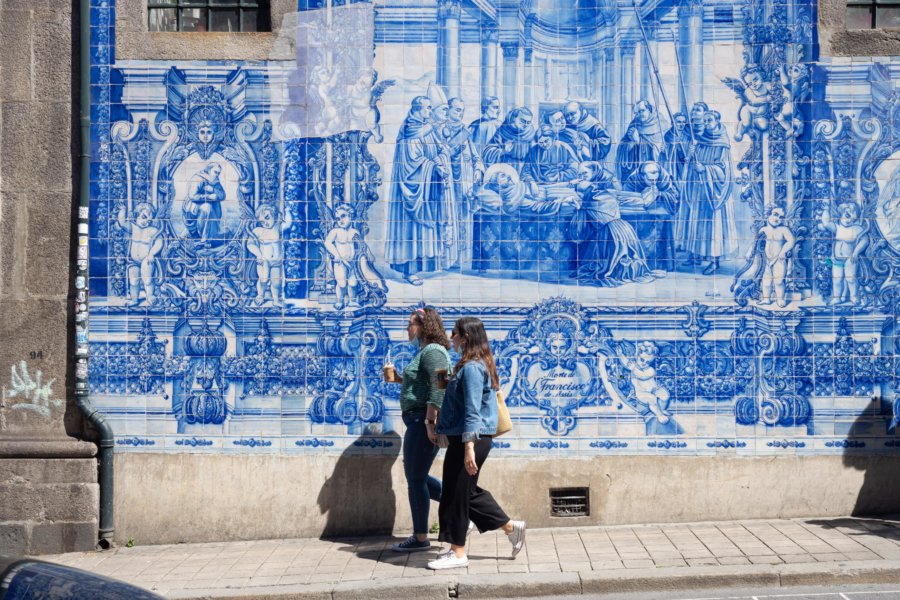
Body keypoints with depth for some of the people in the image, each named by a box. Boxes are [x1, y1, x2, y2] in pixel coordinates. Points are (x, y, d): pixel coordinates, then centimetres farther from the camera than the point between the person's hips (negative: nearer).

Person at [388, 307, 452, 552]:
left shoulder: (432, 351, -14)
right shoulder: (426, 351, 18)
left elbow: (437, 390, -23)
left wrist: (430, 422, -26)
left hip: (423, 421, -11)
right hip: (419, 421, 11)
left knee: (416, 479, -2)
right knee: (416, 477, 16)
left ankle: (420, 538, 8)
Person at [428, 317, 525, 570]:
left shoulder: (471, 367, -17)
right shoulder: (478, 364, 14)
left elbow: (472, 411, -23)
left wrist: (469, 448, -25)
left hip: (469, 438, -10)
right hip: (464, 438, 10)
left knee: (456, 494, -1)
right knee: (468, 491, 18)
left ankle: (458, 553, 9)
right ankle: (511, 527, 24)